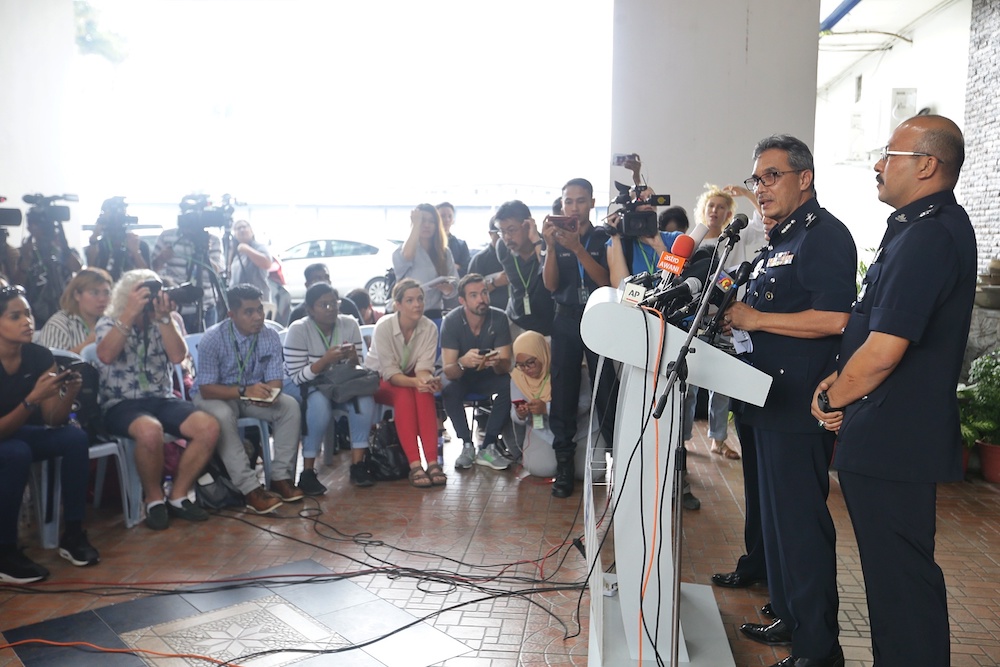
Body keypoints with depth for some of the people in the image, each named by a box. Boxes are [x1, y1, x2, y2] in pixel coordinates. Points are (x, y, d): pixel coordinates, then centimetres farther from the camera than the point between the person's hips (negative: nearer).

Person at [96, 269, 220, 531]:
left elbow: (178, 356, -10)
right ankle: (154, 500, -12)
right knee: (150, 430, -38)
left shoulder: (165, 323, 9)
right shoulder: (109, 322, 1)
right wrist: (130, 313, -24)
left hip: (163, 400, 4)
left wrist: (164, 317, -18)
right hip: (121, 404, -4)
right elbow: (106, 355, -21)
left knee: (209, 427, -22)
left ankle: (178, 496, -5)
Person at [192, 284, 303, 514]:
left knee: (290, 406, -20)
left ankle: (280, 477, -15)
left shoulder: (270, 336, -11)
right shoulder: (213, 338, -23)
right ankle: (250, 489, -35)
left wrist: (269, 393, -34)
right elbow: (206, 389, -24)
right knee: (222, 416, -37)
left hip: (254, 394, 4)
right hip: (216, 396, -4)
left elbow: (275, 380, -9)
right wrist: (244, 391, -38)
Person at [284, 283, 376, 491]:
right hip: (303, 387, -3)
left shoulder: (350, 324, -3)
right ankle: (307, 472, -27)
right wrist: (326, 360, -32)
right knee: (319, 402, -37)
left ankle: (357, 464, -20)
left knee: (365, 398, -27)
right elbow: (297, 377, -18)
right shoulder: (298, 330, -14)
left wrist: (353, 358, -23)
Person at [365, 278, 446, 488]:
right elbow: (389, 372, -25)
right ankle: (414, 465, -39)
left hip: (410, 378, 3)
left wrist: (427, 379, -40)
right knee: (404, 395, -35)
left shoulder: (429, 328, -13)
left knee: (425, 393, -31)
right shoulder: (383, 327, -23)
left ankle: (432, 461, -37)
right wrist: (415, 381, -43)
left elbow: (424, 367, -17)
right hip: (379, 380, -3)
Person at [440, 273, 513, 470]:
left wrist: (497, 363, -44)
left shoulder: (499, 318, -17)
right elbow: (448, 371, -27)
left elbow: (505, 367, -19)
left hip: (488, 375, 2)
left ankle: (488, 447, -21)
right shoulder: (451, 321, -21)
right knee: (449, 390, -34)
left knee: (509, 385, -29)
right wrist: (463, 363, -50)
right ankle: (467, 445, -18)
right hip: (461, 377, -1)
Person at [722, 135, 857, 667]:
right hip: (770, 399, 10)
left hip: (800, 405, -10)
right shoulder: (778, 240, 18)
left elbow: (833, 319, -25)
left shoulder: (824, 235, -13)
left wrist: (755, 318, -18)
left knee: (800, 520, -3)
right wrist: (737, 319, 10)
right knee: (776, 512, 17)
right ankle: (788, 617, 32)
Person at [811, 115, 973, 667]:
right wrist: (841, 382, 7)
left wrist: (832, 399, -8)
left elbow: (882, 352, -24)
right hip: (894, 435, 11)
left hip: (894, 440, -11)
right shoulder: (924, 226, 14)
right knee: (893, 566, 20)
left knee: (900, 572, 0)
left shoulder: (929, 236, -21)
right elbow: (875, 327, 19)